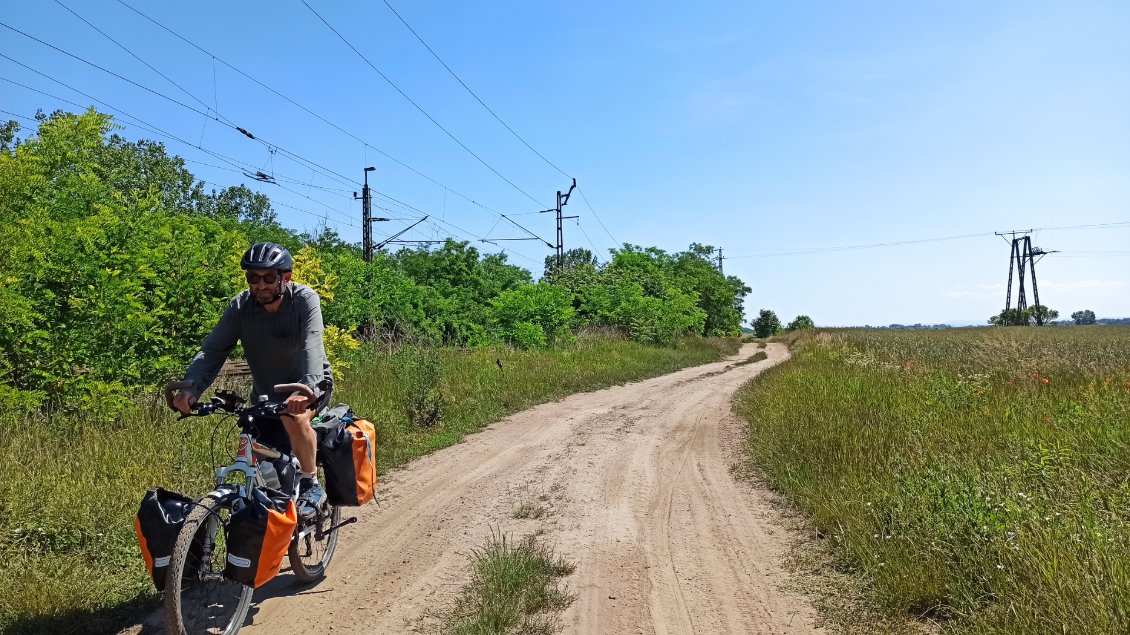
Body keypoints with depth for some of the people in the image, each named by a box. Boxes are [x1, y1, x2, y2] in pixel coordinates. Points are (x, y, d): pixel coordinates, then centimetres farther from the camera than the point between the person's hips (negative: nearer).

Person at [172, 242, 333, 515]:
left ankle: (311, 485, -14)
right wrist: (191, 387, -40)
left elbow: (311, 346, -37)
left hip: (310, 384, -4)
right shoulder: (240, 306, -13)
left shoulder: (305, 299, -23)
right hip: (266, 391, 4)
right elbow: (212, 349, -22)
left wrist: (306, 389, -55)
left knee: (294, 417, -34)